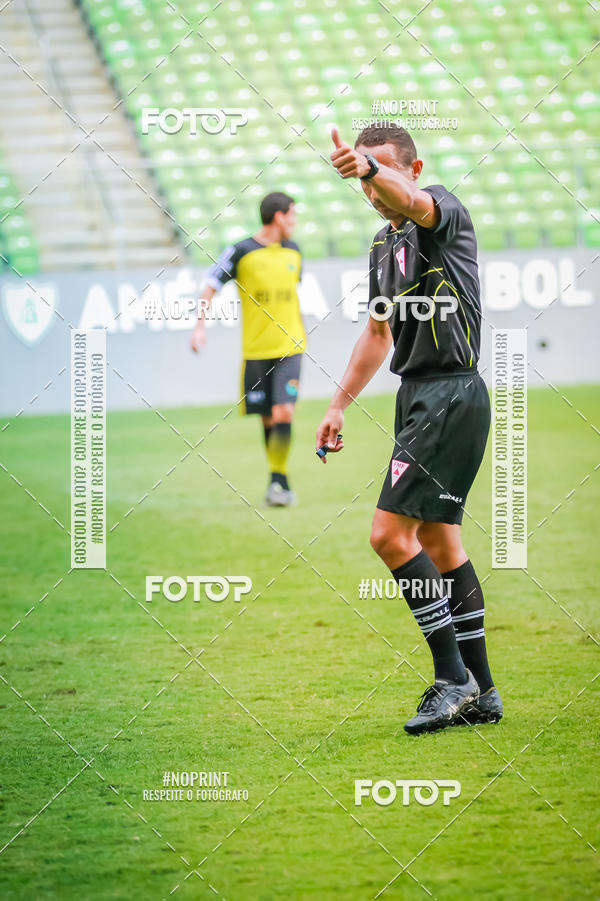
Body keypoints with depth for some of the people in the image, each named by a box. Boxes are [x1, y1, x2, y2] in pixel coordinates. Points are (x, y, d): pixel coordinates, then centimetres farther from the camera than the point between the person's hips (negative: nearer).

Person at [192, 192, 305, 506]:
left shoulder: (293, 251, 10)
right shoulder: (241, 252, -5)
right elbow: (210, 286, 0)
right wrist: (199, 325, -9)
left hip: (289, 347, 2)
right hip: (255, 349, -2)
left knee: (284, 413, -14)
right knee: (267, 419, 6)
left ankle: (278, 480, -8)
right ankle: (278, 480, 21)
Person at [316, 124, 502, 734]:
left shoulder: (443, 211, -10)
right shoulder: (385, 242, 18)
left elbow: (413, 200, -36)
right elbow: (378, 333, 27)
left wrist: (370, 166, -55)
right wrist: (339, 405, 23)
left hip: (451, 393, -10)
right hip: (419, 395, 10)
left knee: (390, 533, -14)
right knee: (440, 543, 11)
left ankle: (451, 677, -8)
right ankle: (480, 693, 17)